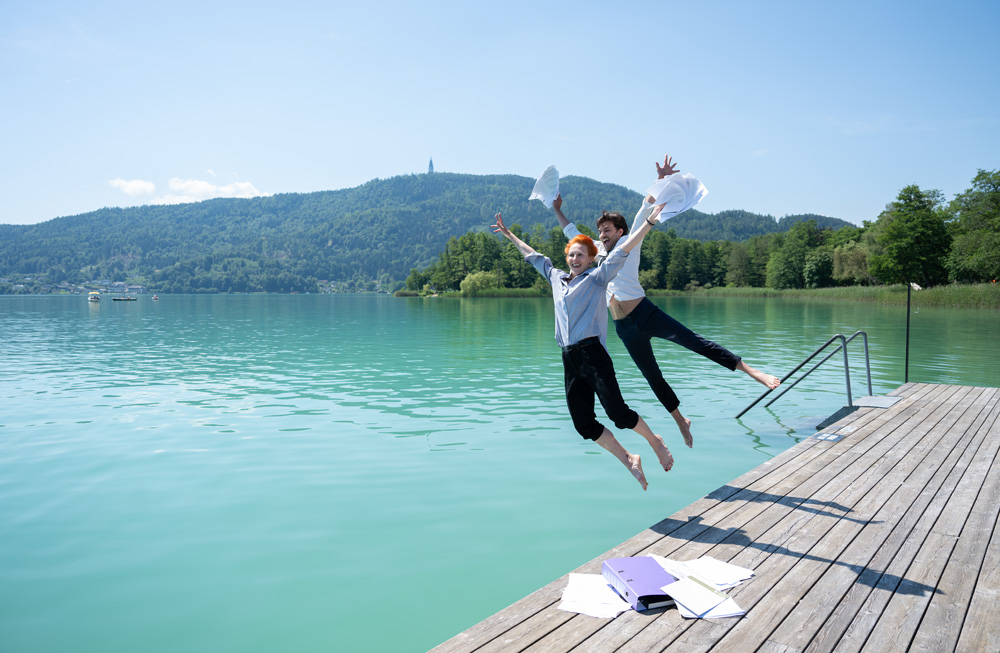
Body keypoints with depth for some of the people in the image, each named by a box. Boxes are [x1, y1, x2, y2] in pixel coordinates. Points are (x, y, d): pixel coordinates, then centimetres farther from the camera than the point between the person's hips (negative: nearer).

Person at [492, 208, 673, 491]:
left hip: (593, 353, -6)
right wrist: (509, 235, 41)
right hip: (570, 360, 6)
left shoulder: (597, 277, 6)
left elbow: (623, 249, -1)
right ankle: (629, 460, 14)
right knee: (584, 425, -1)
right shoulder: (556, 278, 21)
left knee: (618, 414, -15)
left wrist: (649, 221, -6)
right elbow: (533, 255, 33)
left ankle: (656, 442, 12)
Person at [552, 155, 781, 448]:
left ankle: (753, 372, -21)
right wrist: (557, 210, 33)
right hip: (625, 328, 5)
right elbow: (573, 233, 30)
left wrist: (660, 179, -9)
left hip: (645, 314, -5)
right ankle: (681, 421, 19)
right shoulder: (599, 252, 18)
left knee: (694, 341, -17)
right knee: (653, 378, 7)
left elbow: (645, 210, -1)